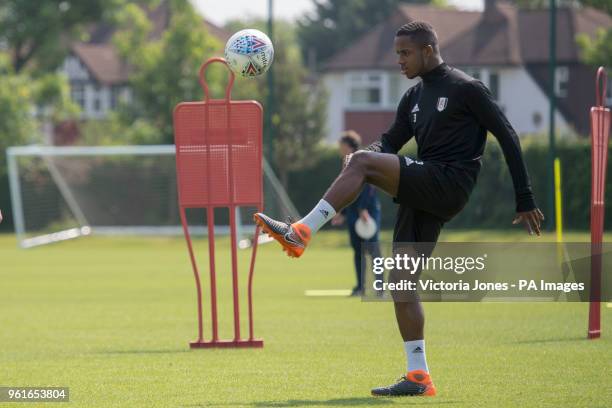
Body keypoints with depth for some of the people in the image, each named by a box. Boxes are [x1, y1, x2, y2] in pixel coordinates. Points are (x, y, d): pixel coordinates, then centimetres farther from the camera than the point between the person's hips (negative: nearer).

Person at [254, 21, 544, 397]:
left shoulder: (466, 89, -1)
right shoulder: (414, 98, 21)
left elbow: (507, 137, 0)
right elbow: (391, 142, 22)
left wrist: (525, 200, -2)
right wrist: (365, 157, -4)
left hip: (450, 183, -8)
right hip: (424, 194, 8)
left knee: (362, 162, -24)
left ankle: (301, 234, -28)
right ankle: (419, 378, 3)